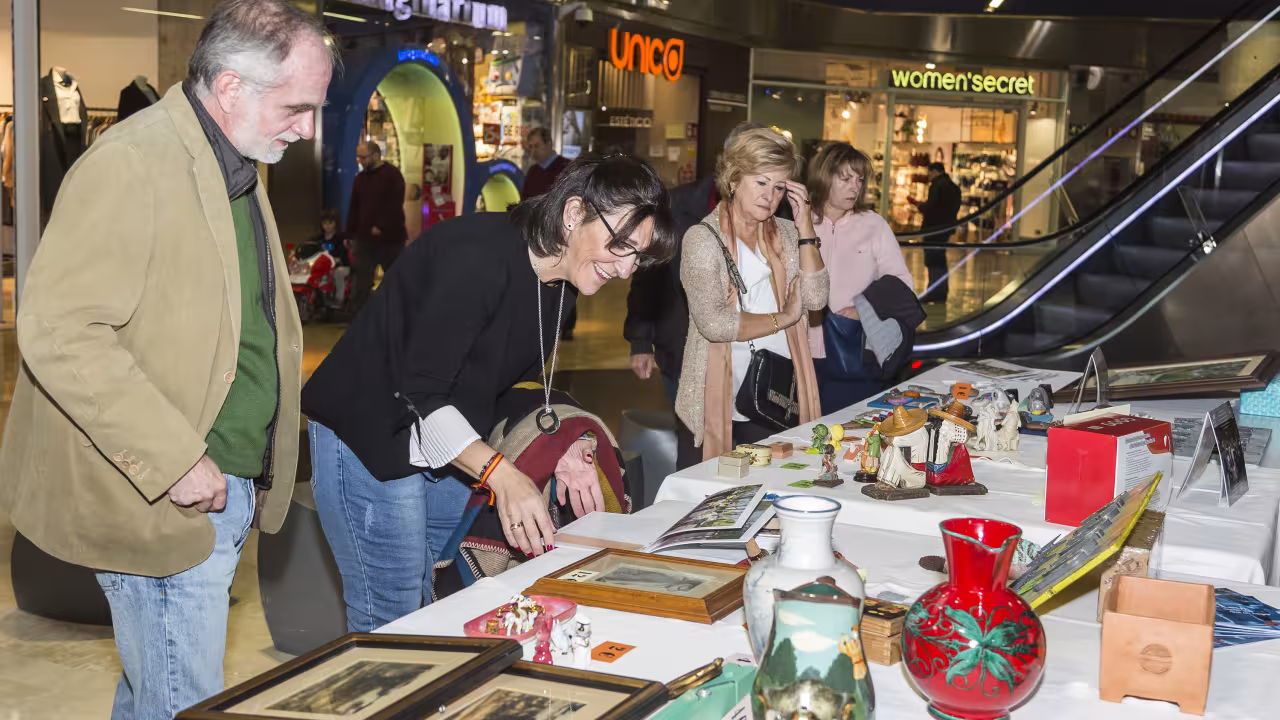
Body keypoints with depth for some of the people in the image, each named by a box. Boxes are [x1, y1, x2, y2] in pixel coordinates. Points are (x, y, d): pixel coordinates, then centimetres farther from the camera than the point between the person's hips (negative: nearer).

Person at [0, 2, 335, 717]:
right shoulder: (131, 164, -19)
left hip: (226, 489, 9)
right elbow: (58, 331, -25)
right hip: (159, 503, -9)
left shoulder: (238, 169, 13)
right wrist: (173, 460, -24)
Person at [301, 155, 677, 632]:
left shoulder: (556, 285, 4)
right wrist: (501, 474, -37)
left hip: (454, 448, 9)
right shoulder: (478, 254, -25)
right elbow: (419, 394, -28)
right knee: (393, 622, -8)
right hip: (370, 444, -9)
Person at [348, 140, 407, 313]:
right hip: (365, 239, 5)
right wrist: (351, 234, 14)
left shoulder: (392, 174, -6)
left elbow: (395, 205, -16)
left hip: (390, 238, -5)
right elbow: (354, 208, 18)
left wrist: (380, 227, -20)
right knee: (362, 281, 0)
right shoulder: (360, 178, 14)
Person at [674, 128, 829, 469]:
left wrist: (805, 225, -5)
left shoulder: (785, 233, 11)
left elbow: (815, 298, -2)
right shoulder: (703, 238, -6)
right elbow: (714, 323, -17)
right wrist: (783, 318, -6)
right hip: (719, 406, -4)